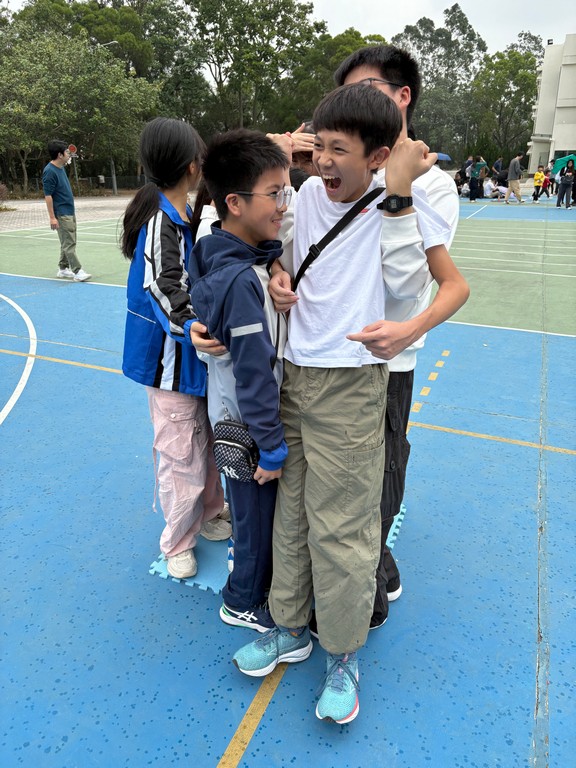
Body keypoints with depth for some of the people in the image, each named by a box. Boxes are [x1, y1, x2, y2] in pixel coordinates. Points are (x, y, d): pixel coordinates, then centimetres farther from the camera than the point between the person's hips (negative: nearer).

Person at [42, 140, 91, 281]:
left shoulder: (61, 168, 12)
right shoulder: (50, 172, -17)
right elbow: (48, 195, -19)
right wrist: (52, 217, -21)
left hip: (70, 211, 10)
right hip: (62, 214, -10)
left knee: (68, 243, 14)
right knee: (69, 243, -11)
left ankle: (63, 269, 23)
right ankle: (78, 271, -13)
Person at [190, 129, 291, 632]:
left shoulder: (228, 260, 0)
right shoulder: (242, 280, -29)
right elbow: (254, 373, -26)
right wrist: (272, 448, -20)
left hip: (234, 416, 9)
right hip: (247, 426, -9)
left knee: (260, 511, 26)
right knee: (259, 513, 13)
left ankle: (257, 577, 50)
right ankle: (244, 602, 38)